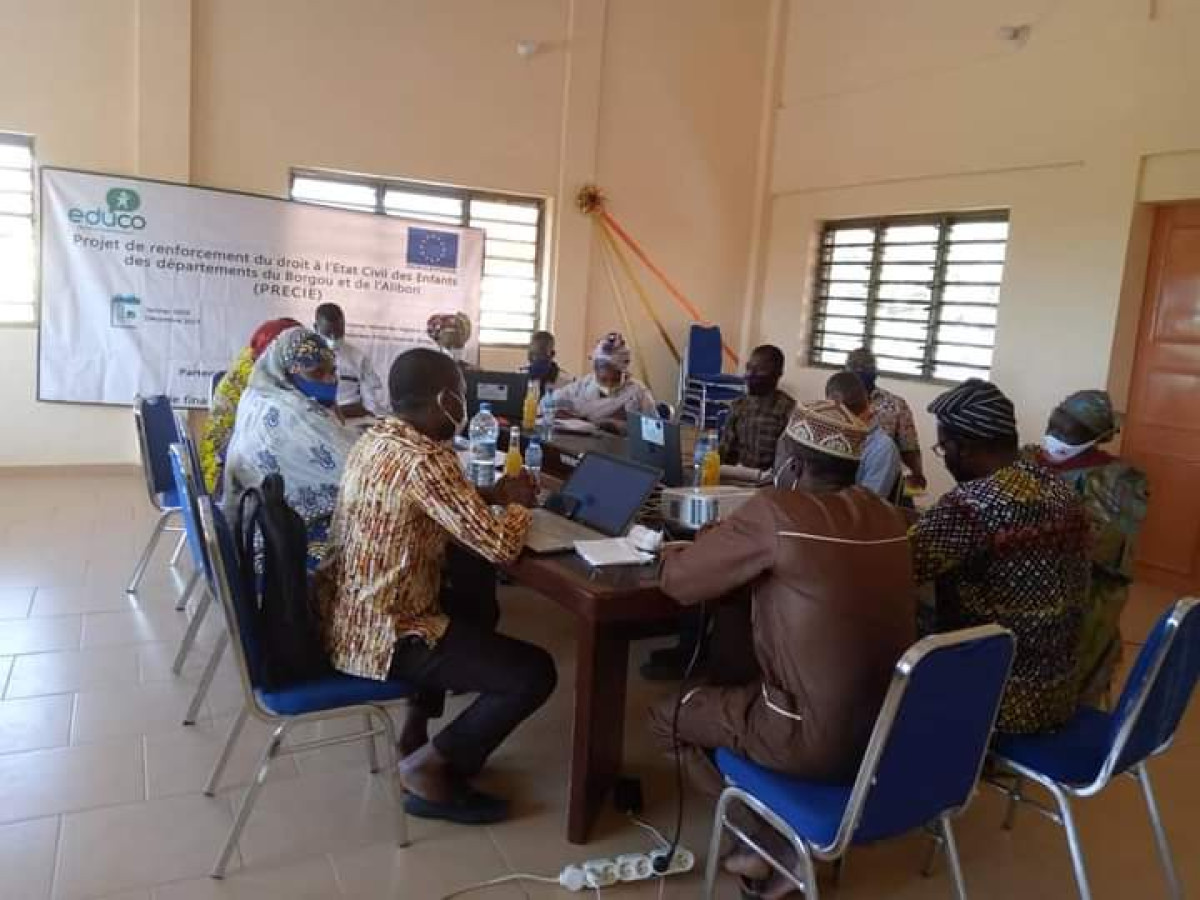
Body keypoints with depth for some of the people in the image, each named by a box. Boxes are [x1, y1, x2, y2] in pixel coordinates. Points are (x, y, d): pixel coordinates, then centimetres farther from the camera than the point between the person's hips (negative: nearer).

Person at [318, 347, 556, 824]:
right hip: (381, 634, -10)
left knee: (472, 607, 32)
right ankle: (426, 768, 4)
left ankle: (417, 731, 30)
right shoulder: (424, 461, -24)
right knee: (535, 673, -7)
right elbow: (499, 545, -25)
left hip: (347, 614, 10)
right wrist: (518, 502, -5)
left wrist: (492, 494, 8)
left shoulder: (374, 438, 5)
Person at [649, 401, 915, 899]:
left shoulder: (775, 512, -20)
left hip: (819, 740, -6)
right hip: (890, 729, 7)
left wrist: (722, 542, 10)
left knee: (667, 715, 16)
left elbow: (677, 581, -9)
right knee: (730, 677, 28)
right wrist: (742, 552, 17)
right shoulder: (891, 519, 0)